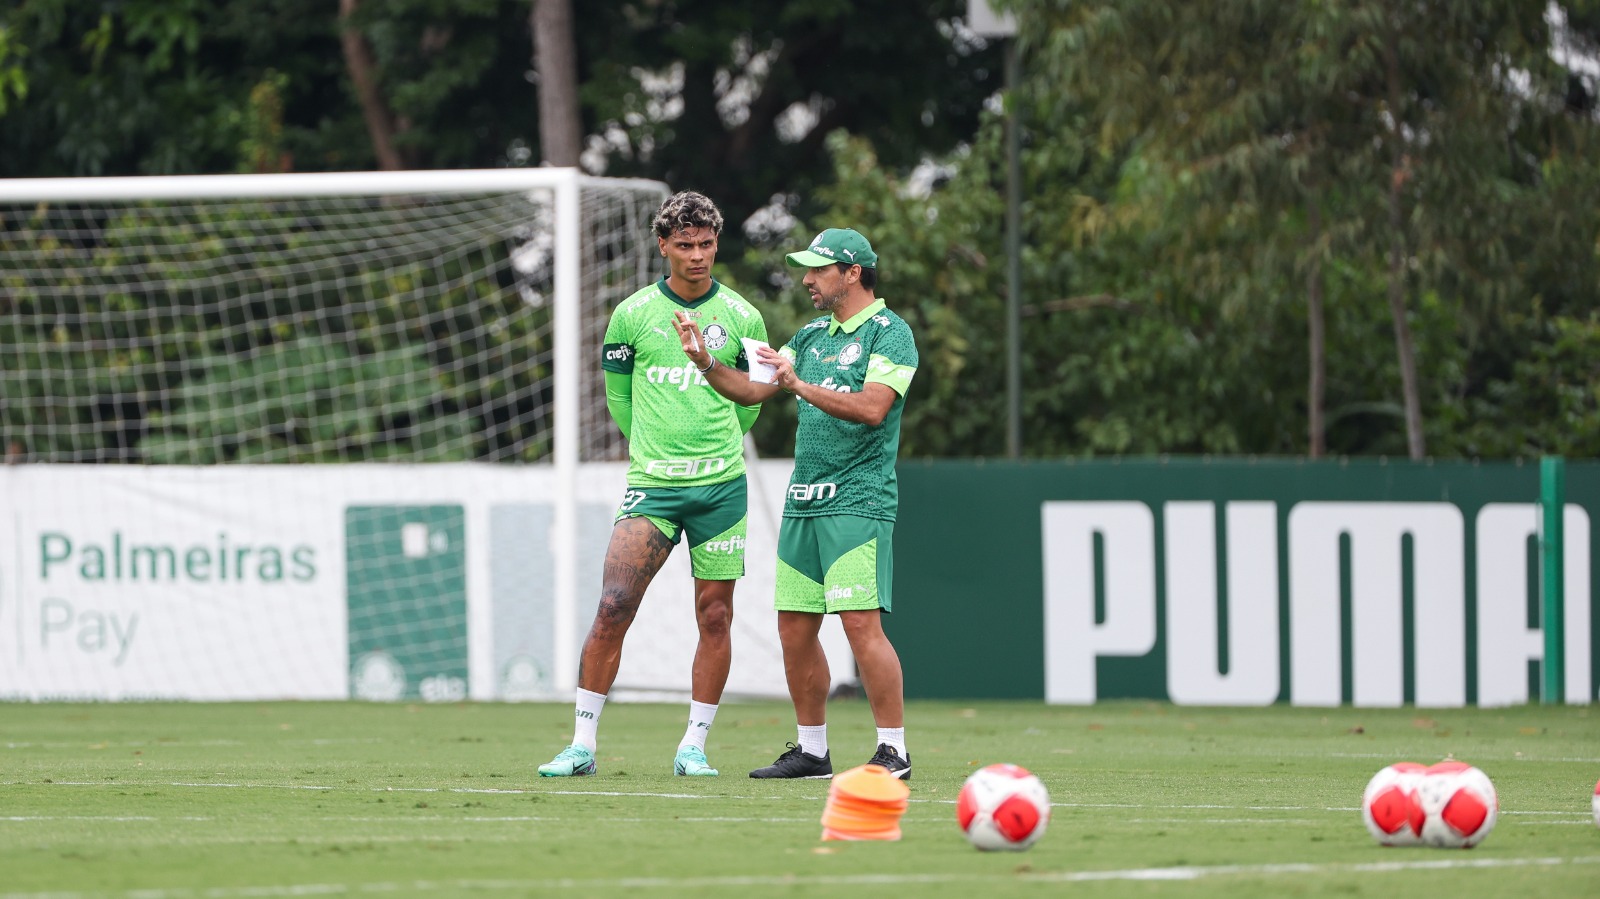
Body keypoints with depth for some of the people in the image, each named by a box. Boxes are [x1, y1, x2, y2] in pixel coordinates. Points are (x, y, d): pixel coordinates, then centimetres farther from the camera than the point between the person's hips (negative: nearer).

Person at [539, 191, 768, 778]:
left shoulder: (741, 318, 4)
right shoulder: (632, 315, 2)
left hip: (721, 484, 1)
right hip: (650, 486, -1)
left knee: (715, 616, 1)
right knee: (613, 607, -11)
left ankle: (694, 746, 11)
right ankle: (583, 745, -6)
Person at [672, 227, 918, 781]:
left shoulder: (889, 333, -5)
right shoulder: (812, 337, 18)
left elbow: (872, 407, -19)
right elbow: (752, 390, 15)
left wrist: (799, 384, -19)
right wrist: (706, 363, -2)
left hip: (858, 502, -8)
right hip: (803, 505, 8)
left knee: (861, 623, -15)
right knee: (794, 628, 7)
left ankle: (893, 751, -10)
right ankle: (812, 751, 16)